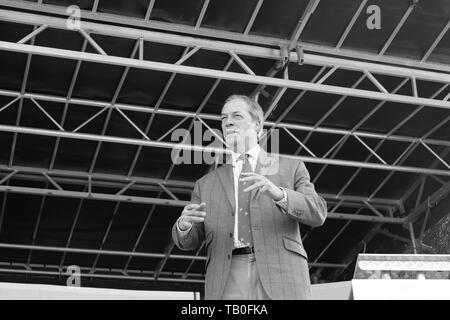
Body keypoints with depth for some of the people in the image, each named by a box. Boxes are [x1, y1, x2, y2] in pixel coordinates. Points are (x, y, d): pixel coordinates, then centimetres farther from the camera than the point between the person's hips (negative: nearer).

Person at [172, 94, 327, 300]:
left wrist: (278, 194, -16)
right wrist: (184, 224, -8)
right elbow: (189, 242, 17)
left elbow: (317, 213, 3)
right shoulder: (206, 184, 24)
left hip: (281, 281, -1)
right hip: (226, 289, 2)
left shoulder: (290, 168, 17)